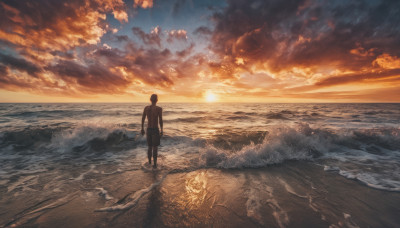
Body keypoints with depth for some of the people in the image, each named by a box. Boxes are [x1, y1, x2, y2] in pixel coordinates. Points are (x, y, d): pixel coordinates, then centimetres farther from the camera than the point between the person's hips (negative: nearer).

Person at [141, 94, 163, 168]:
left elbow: (143, 119, 5)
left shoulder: (146, 108, 1)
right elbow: (160, 120, -14)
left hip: (148, 129, 4)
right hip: (155, 130, -4)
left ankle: (149, 161, 32)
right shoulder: (159, 108, -11)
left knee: (150, 146, 19)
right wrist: (161, 131, -7)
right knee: (155, 147, 4)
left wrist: (142, 129, 14)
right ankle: (154, 164, 5)